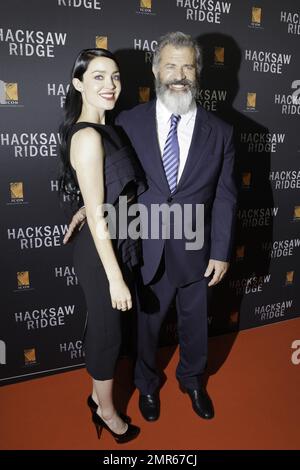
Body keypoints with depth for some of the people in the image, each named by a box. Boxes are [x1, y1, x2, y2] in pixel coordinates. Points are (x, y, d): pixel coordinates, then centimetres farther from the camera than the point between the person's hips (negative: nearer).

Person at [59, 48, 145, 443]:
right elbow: (96, 214, -23)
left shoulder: (104, 130, 8)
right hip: (101, 251, -9)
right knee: (108, 331, 10)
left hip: (115, 243, 9)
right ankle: (107, 411, 35)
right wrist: (115, 277, -21)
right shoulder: (88, 137, -21)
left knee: (101, 325, 22)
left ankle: (98, 395, 45)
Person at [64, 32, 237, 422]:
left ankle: (193, 380, 51)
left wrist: (221, 252, -4)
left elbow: (225, 197, -2)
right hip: (145, 251, 0)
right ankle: (147, 384, 48)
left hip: (194, 252, 1)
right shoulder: (128, 123, -4)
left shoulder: (219, 131, -2)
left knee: (195, 325, 20)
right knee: (146, 324, 19)